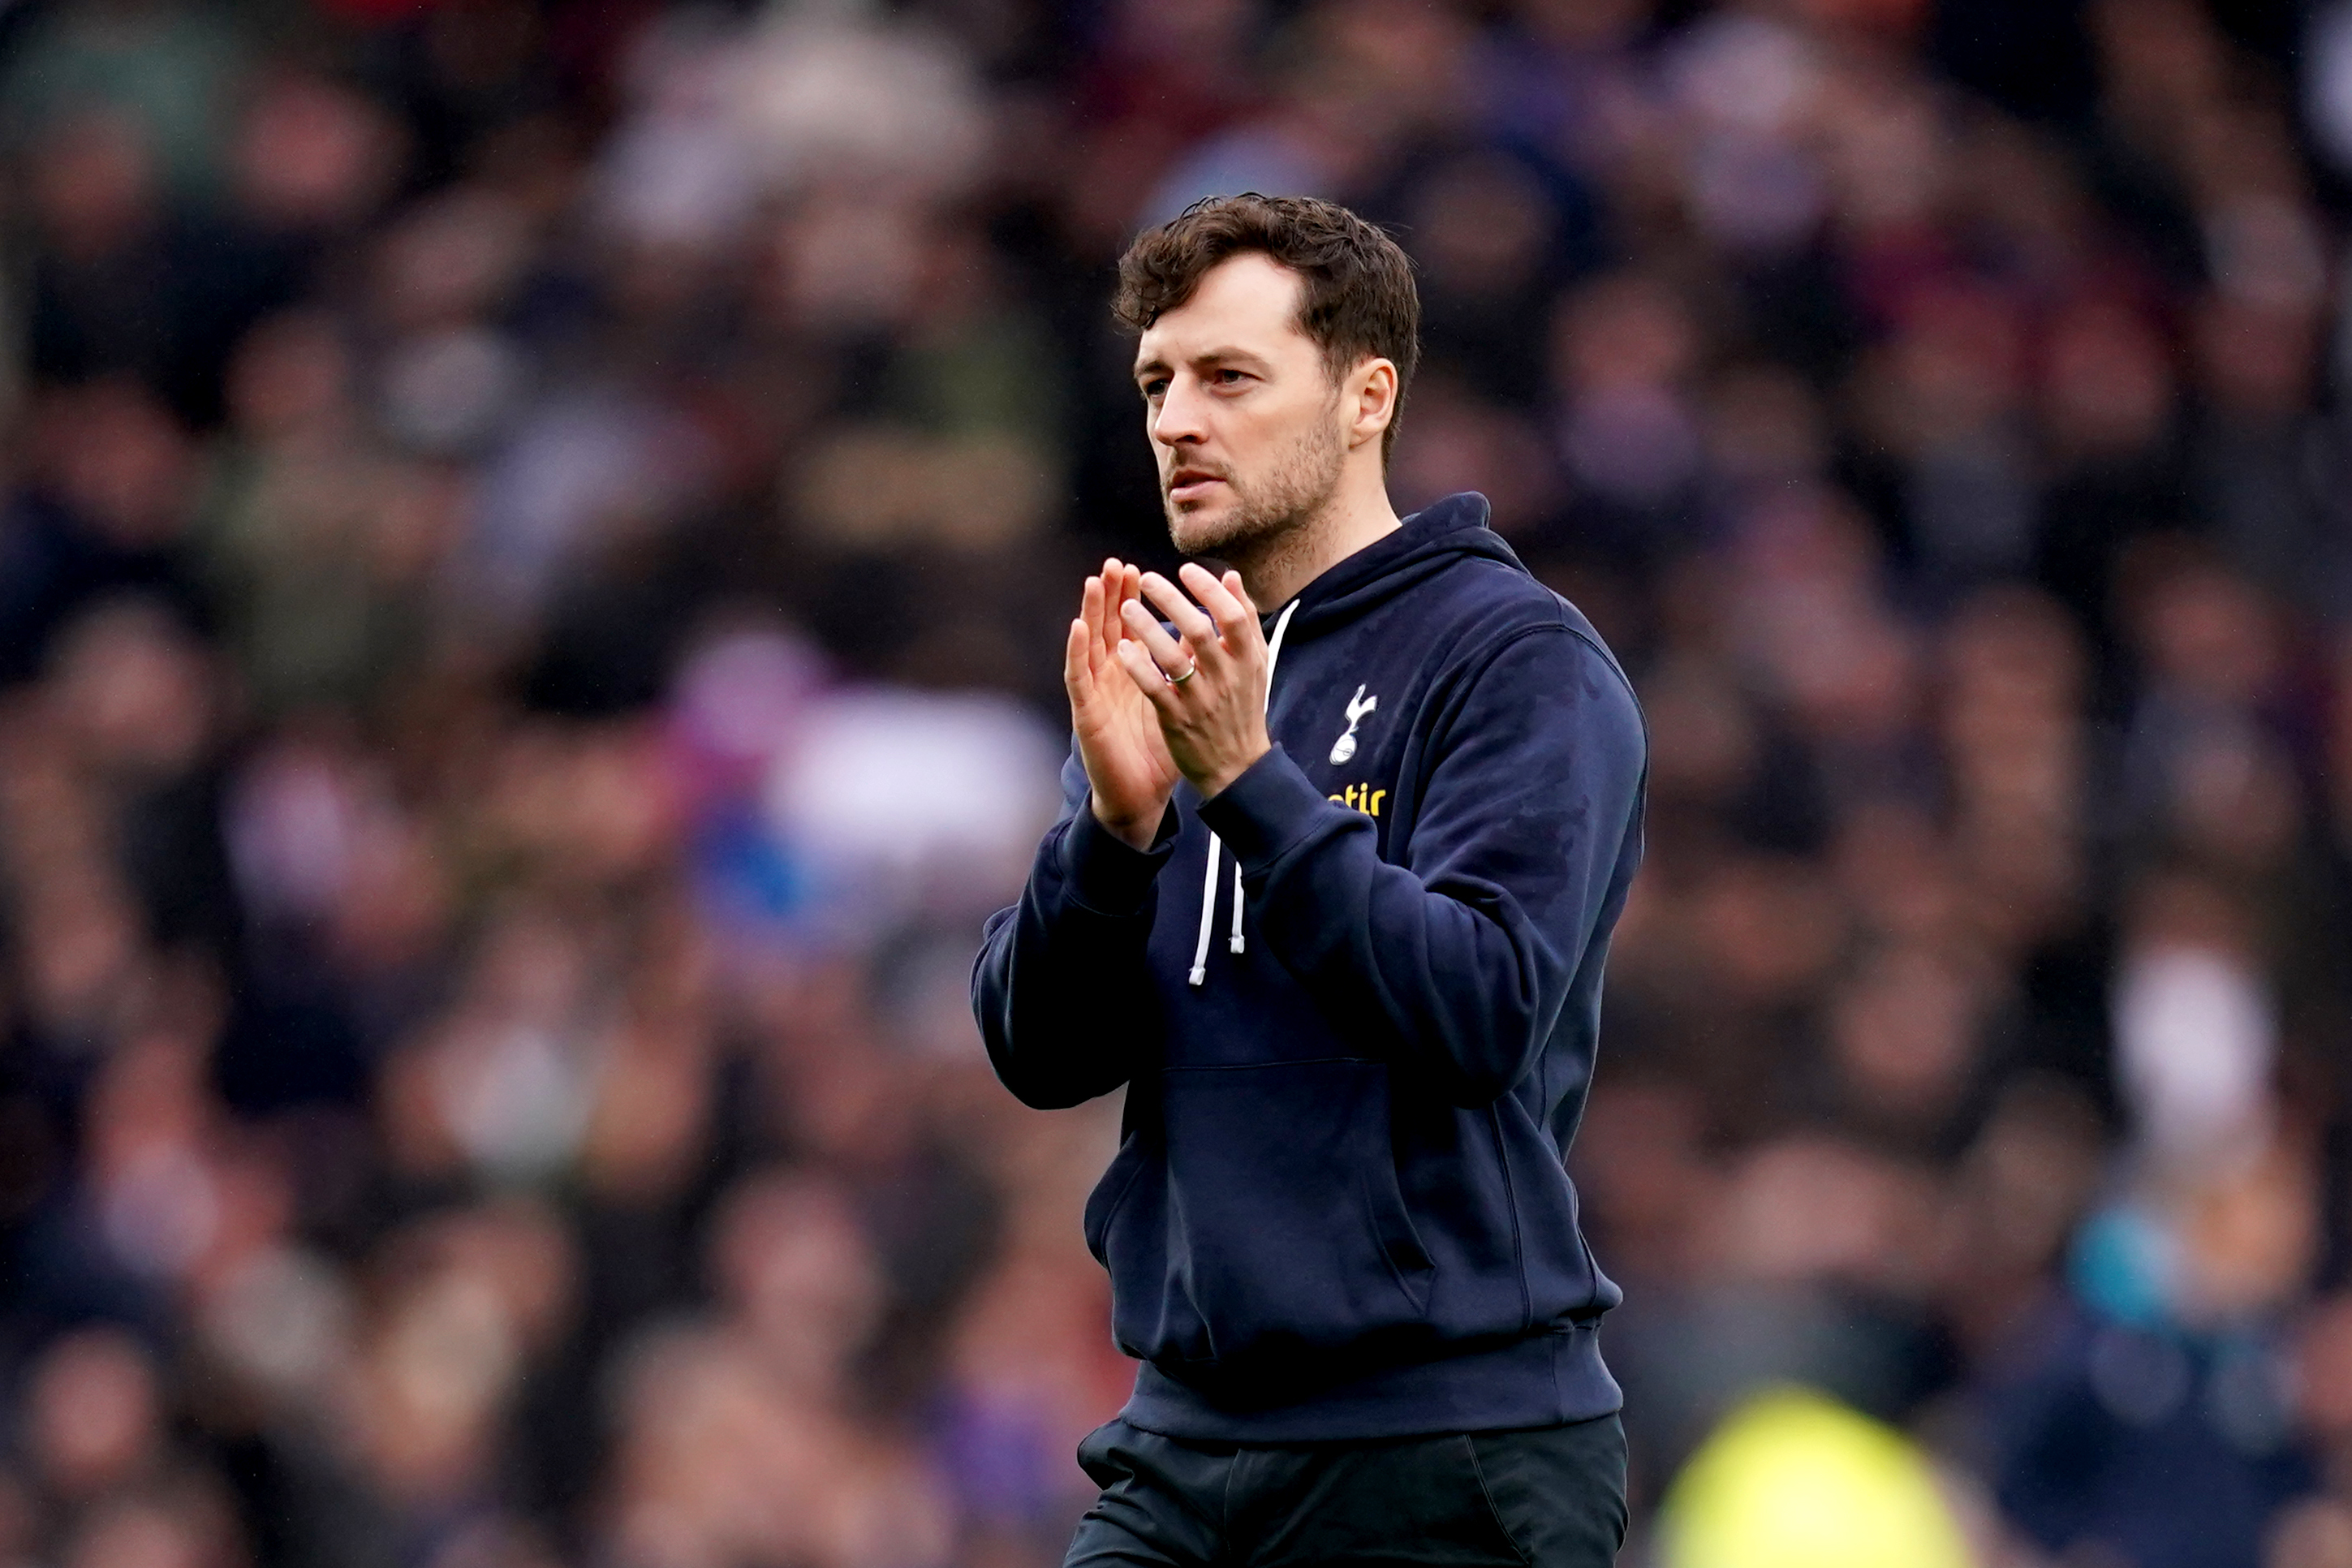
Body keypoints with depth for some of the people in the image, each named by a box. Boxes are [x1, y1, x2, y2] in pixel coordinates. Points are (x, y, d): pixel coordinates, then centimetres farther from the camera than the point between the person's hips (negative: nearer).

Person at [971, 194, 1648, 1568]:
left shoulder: (1523, 663, -6)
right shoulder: (1165, 664, 14)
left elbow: (1483, 1014, -19)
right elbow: (1043, 1055, 7)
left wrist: (1249, 778, -23)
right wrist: (1118, 818, -11)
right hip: (1188, 1444, 6)